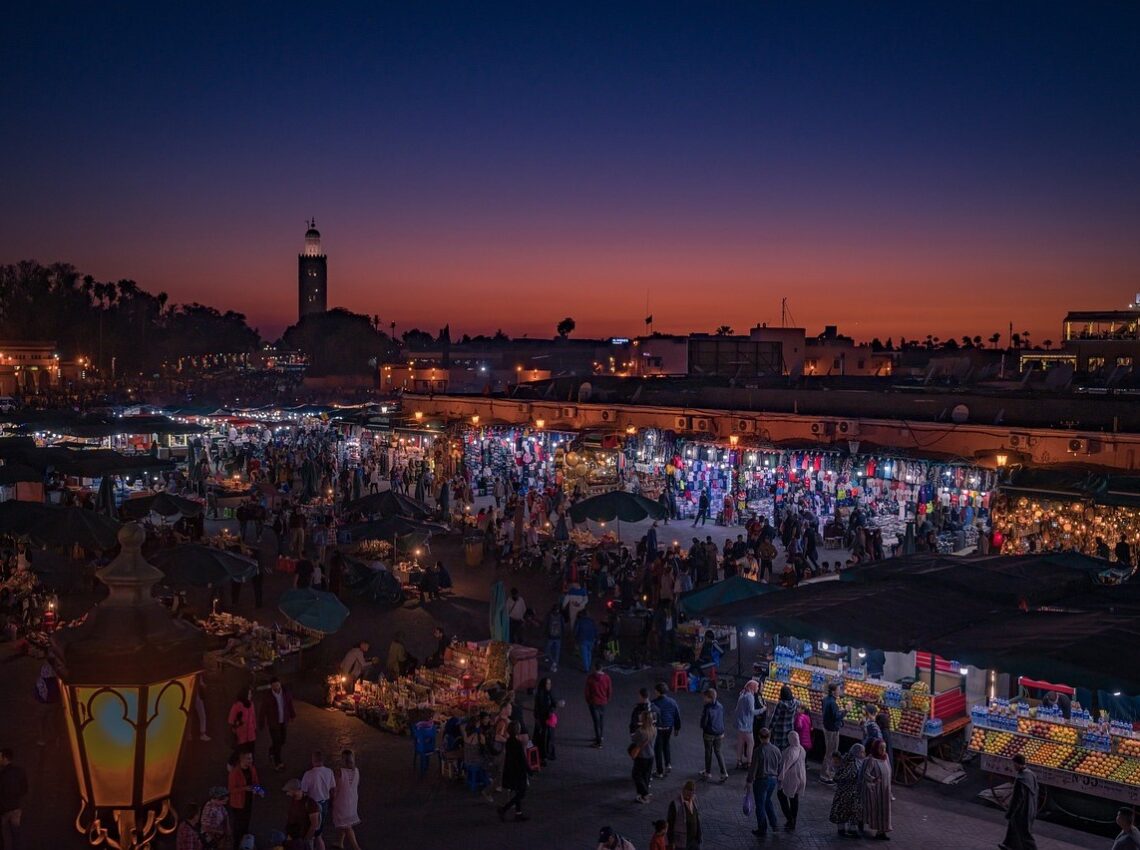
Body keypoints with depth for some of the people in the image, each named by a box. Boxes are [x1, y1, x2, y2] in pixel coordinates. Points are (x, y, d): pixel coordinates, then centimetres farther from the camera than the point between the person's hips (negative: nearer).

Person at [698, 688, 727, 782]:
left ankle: (707, 772, 27)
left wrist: (702, 727, 5)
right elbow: (723, 719, 7)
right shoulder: (720, 706, -3)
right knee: (718, 752, 16)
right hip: (719, 733, 5)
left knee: (708, 752, 13)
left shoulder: (707, 708, -22)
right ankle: (724, 773, 7)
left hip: (709, 733, -5)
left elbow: (704, 721, -18)